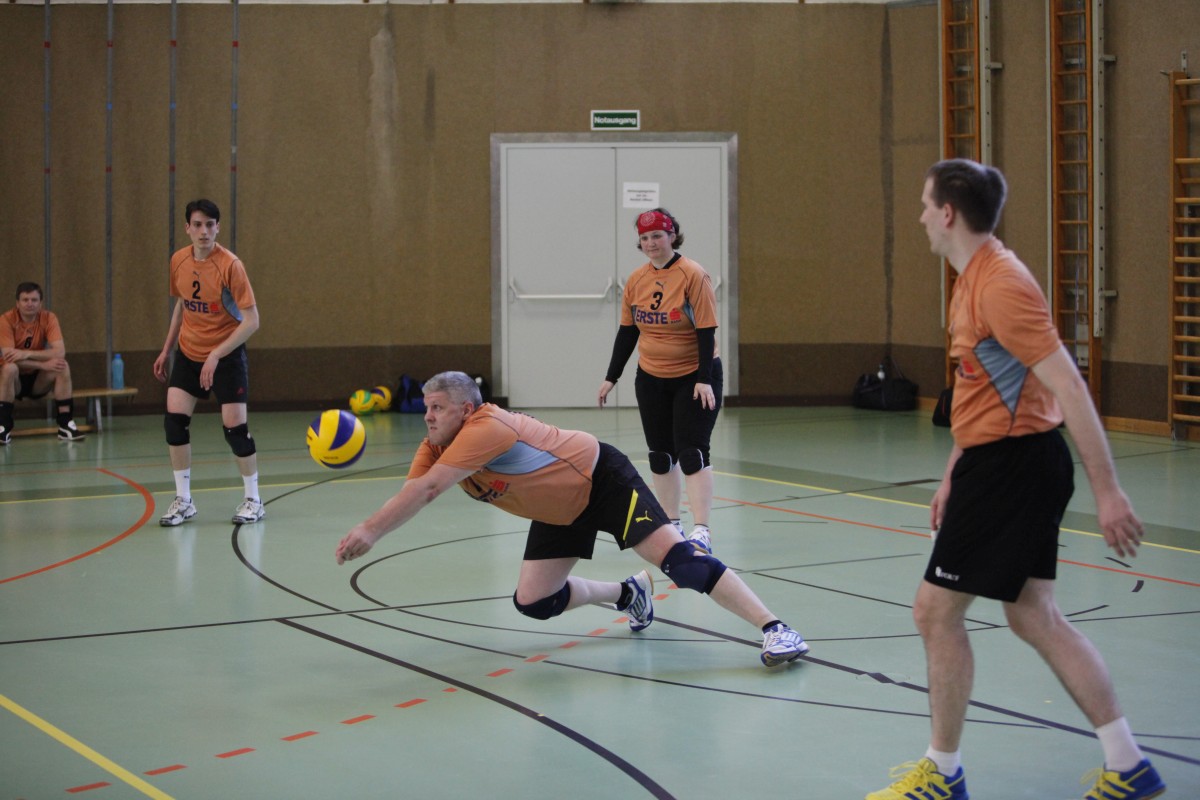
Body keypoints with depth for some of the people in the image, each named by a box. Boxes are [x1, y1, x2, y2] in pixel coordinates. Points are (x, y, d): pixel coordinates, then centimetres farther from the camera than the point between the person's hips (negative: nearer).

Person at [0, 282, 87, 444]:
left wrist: (27, 354, -33)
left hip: (38, 381, 3)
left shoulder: (49, 318, -10)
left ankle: (66, 425, -21)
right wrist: (43, 365, -33)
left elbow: (60, 352, -23)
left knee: (63, 366, -25)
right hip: (14, 381, -3)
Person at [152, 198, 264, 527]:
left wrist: (216, 356, -24)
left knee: (234, 426, -7)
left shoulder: (230, 265, -18)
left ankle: (253, 499, 12)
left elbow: (251, 320, -20)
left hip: (227, 356, -5)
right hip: (188, 353, 5)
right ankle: (183, 500, 4)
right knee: (174, 420, -7)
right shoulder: (179, 261, -1)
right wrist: (166, 350, 14)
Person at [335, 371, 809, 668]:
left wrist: (370, 531, -41)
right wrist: (366, 532, -34)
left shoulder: (486, 427, -31)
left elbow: (426, 491, -39)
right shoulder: (435, 450, -4)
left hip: (603, 481, -9)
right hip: (561, 512, 9)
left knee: (675, 557, -21)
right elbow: (408, 497, -15)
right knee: (533, 602, 2)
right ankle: (629, 594, 26)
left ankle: (774, 628, -20)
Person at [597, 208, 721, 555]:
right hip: (651, 379, 6)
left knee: (692, 453, -12)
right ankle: (671, 525, 19)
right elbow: (627, 331, 11)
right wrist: (611, 377, 10)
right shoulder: (636, 280, 3)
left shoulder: (693, 276, -14)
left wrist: (704, 380, -21)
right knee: (661, 455, 8)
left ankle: (702, 531, -13)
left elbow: (706, 330, -16)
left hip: (693, 377, -6)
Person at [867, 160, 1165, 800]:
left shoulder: (1000, 284, -19)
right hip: (1004, 464, 10)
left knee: (936, 608, -1)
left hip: (1010, 465, -10)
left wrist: (1108, 492, -24)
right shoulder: (972, 280, 13)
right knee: (1033, 615, 11)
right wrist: (952, 476, 25)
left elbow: (1069, 389, -23)